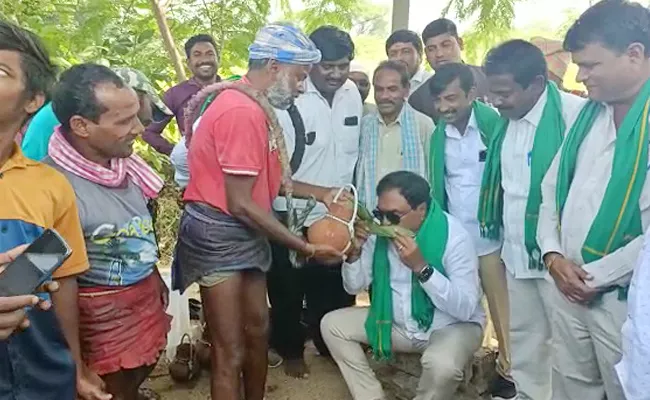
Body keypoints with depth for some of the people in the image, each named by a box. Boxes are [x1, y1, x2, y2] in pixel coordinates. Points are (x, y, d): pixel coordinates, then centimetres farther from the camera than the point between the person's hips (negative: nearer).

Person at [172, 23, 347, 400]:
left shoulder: (253, 106, 9)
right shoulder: (243, 112, -23)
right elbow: (240, 203, -23)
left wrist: (319, 192, 5)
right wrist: (305, 246, -18)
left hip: (245, 233, 10)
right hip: (219, 234, -10)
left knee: (258, 327, 21)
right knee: (230, 352, -1)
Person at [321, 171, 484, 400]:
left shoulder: (454, 236, -23)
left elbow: (465, 309, -28)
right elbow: (354, 287, 1)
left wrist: (421, 267, -36)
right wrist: (355, 252, -19)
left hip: (452, 326, -5)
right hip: (397, 323, 6)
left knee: (441, 365, -37)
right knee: (332, 324, -5)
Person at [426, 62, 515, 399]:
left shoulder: (493, 124, -13)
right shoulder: (437, 134, 1)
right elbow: (435, 185, 5)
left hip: (491, 236, -3)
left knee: (501, 307, 8)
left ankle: (508, 368, 24)